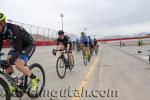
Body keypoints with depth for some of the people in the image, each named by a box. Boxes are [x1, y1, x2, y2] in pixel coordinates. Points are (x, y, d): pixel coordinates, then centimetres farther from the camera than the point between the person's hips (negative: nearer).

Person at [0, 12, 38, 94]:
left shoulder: (14, 30, -34)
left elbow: (18, 51, -34)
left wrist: (9, 60, -47)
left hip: (28, 45, -8)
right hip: (16, 46, 8)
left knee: (18, 65, -26)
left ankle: (34, 79, -3)